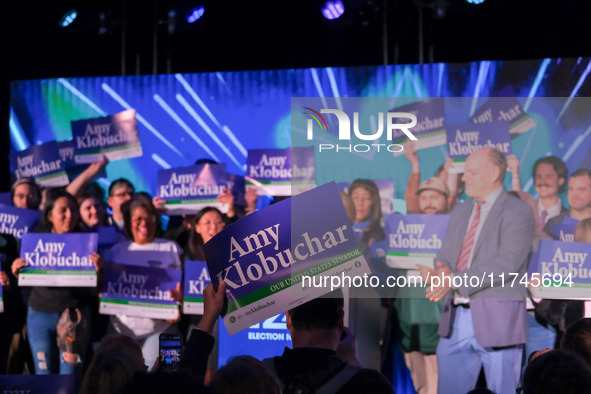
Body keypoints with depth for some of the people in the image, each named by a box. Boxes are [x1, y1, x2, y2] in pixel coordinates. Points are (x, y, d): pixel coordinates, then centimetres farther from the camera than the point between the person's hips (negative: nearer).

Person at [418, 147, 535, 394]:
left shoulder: (518, 213, -7)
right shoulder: (461, 211, 17)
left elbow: (506, 264, -18)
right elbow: (445, 256, 13)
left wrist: (456, 280, -22)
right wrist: (442, 274, -11)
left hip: (497, 320, -7)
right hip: (457, 318, 7)